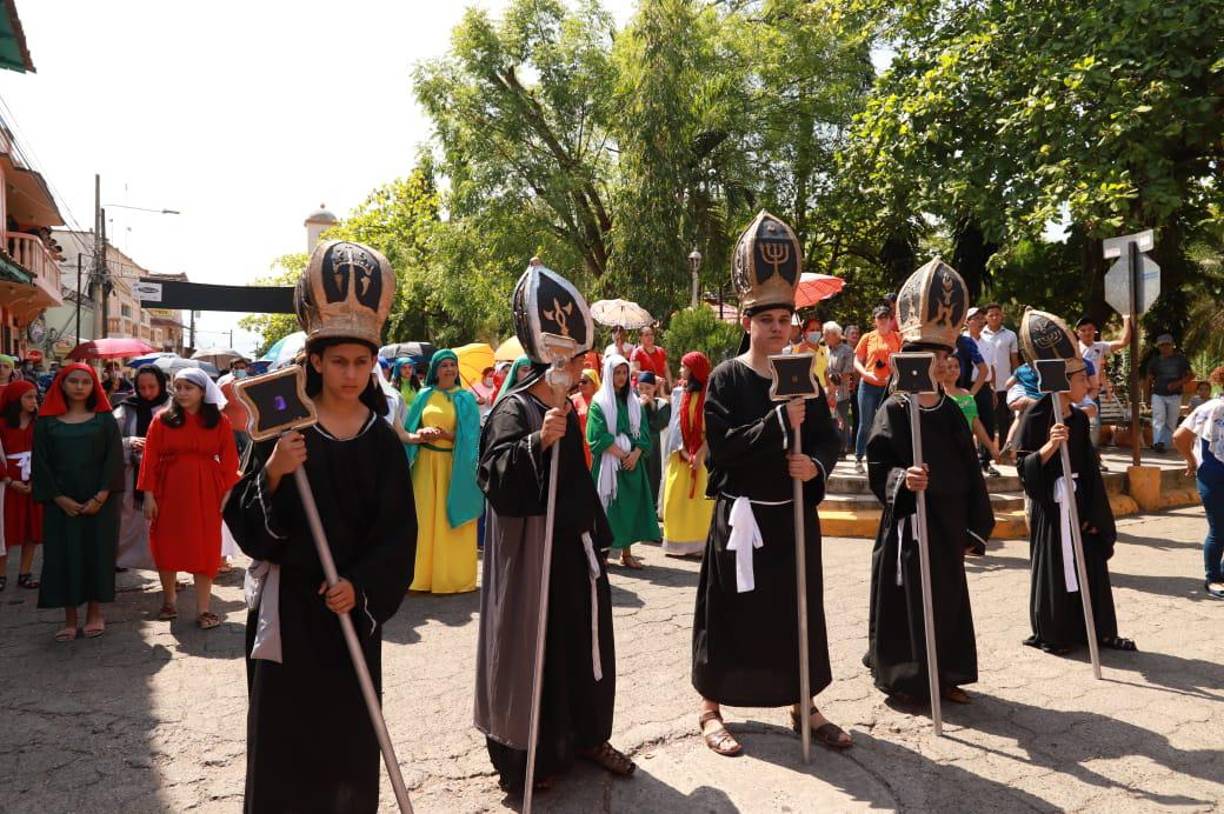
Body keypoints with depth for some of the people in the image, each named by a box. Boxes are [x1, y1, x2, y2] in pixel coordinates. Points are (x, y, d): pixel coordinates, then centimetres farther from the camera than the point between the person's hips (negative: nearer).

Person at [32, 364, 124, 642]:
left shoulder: (105, 419, 3)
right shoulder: (47, 421, 5)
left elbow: (114, 458, -3)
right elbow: (41, 463, 1)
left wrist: (100, 497, -12)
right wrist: (60, 499, -9)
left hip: (99, 501, -1)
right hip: (61, 502, 1)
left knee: (98, 553, 3)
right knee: (64, 555, 2)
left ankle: (95, 613, 16)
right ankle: (70, 618, 12)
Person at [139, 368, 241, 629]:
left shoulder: (220, 422, 0)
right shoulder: (162, 419, -1)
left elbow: (229, 460, -1)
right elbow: (150, 458, -2)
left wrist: (227, 494, -7)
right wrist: (148, 495, -6)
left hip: (206, 492, -1)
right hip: (169, 490, 1)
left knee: (204, 548, 1)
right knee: (167, 545, 10)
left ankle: (204, 609, 8)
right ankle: (168, 601, 30)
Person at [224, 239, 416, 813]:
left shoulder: (382, 440, 1)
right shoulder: (284, 426, -4)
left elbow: (397, 530, -1)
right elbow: (246, 519, -7)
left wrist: (361, 585, -13)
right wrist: (272, 473, -25)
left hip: (353, 601, 2)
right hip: (286, 599, -1)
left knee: (349, 728, 9)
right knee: (283, 726, 5)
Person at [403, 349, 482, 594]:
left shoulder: (466, 399, 3)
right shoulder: (424, 396, 8)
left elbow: (470, 436, -3)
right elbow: (409, 432, 7)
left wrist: (445, 434, -17)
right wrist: (419, 435, -14)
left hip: (455, 464, -2)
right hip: (427, 464, 2)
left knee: (450, 518, 1)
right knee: (425, 517, 3)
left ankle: (453, 576, 10)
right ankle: (424, 574, 12)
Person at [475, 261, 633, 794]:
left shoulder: (567, 410, 11)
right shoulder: (514, 409, -14)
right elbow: (494, 476, -26)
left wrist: (597, 538, 22)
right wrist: (537, 441, -38)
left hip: (574, 546, 8)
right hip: (530, 548, -8)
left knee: (584, 642, 15)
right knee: (531, 644, 2)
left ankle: (586, 735, 31)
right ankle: (526, 754, 17)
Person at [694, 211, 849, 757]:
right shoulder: (725, 379, -8)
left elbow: (828, 439, 5)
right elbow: (721, 446, -17)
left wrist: (815, 465, -16)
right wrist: (777, 422, -26)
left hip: (794, 514, 5)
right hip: (741, 515, -4)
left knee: (799, 610, 13)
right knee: (731, 612, 5)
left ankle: (804, 707, 30)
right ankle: (711, 710, 21)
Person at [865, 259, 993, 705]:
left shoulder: (952, 411, 7)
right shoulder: (894, 409, -10)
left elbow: (969, 470, 11)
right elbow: (879, 468, -12)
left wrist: (973, 526, 9)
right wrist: (902, 480, -32)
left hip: (947, 525, 6)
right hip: (907, 523, -6)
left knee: (948, 600, 14)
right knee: (907, 604, 3)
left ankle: (944, 676, 29)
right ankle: (903, 679, 18)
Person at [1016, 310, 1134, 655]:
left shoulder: (1079, 418, 7)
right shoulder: (1037, 415, -13)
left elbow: (1089, 468, 10)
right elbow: (1024, 467, -14)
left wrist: (1094, 513, 7)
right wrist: (1049, 446, -31)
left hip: (1082, 503, 7)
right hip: (1052, 504, -7)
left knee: (1091, 566, 11)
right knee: (1055, 567, 3)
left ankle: (1097, 630, 24)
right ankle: (1050, 634, 18)